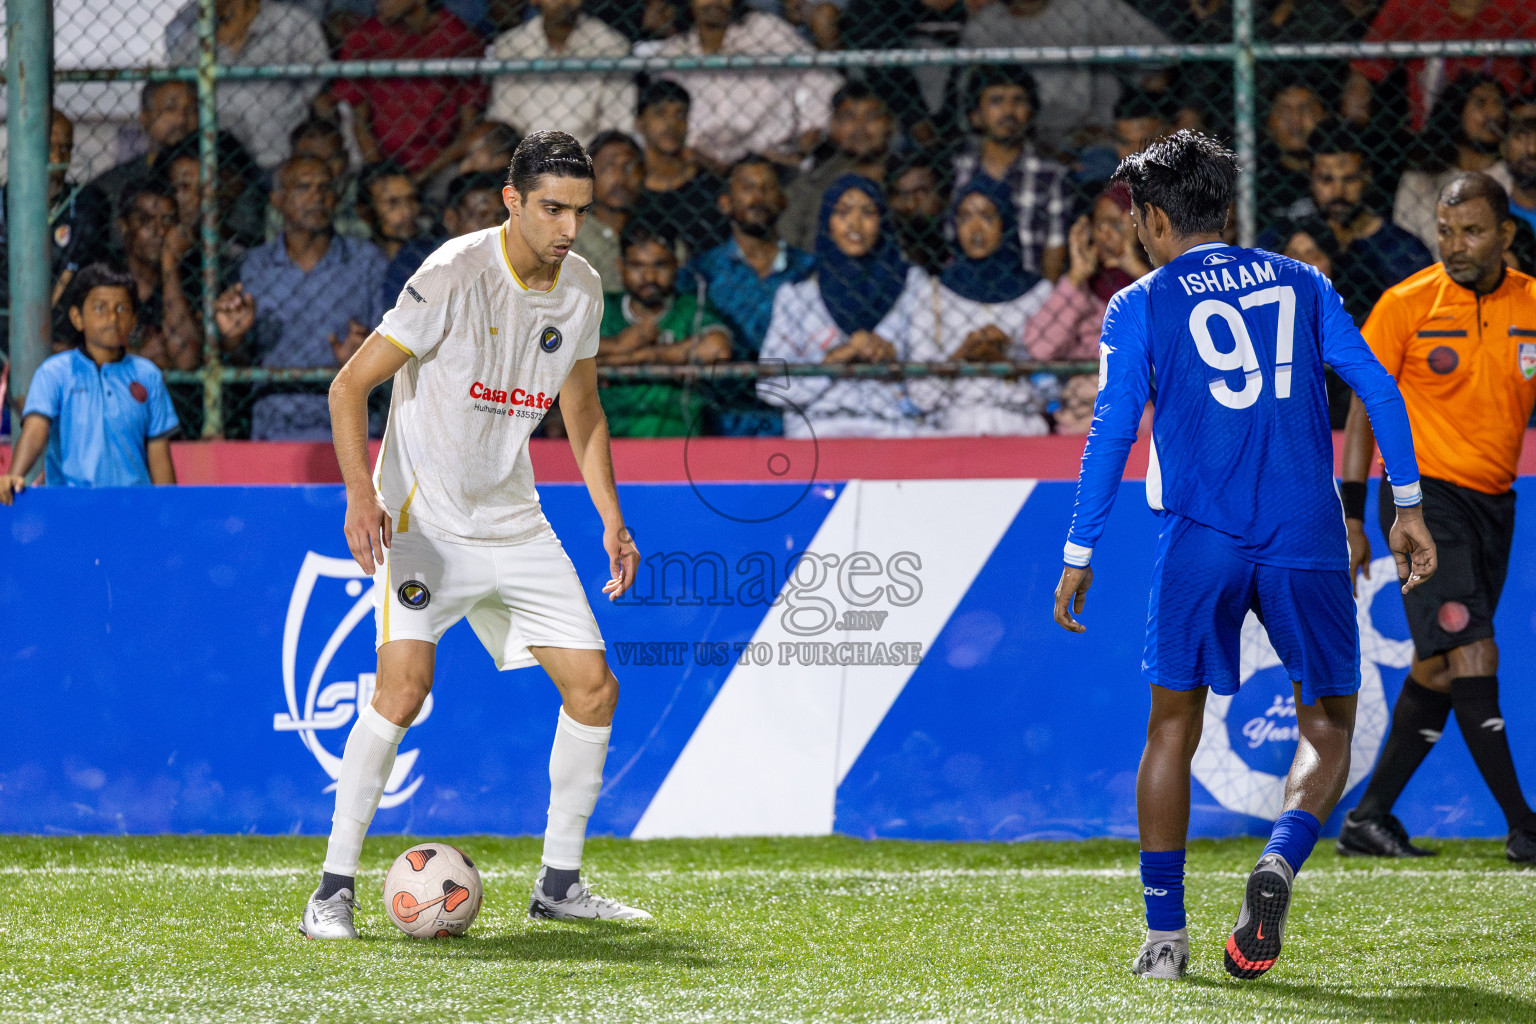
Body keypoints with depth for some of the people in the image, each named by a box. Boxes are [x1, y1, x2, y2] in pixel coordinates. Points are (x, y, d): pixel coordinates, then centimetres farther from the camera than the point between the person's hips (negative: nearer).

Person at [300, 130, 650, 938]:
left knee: (593, 688, 1)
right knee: (404, 683, -23)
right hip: (424, 514, -7)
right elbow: (350, 386, -15)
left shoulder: (582, 289, 3)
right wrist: (361, 496, -28)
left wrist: (612, 520, 10)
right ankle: (334, 886, -15)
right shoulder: (454, 275, -17)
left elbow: (583, 413, 18)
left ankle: (559, 882, 15)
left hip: (513, 519, 7)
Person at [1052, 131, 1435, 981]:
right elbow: (1377, 388, 7)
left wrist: (1079, 554, 3)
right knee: (1326, 726, 11)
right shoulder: (1300, 283, 13)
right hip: (1306, 540, 1)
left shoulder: (1140, 306, 5)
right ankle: (1281, 859, -19)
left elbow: (1112, 432, -1)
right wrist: (1407, 507, 10)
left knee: (1174, 726, 10)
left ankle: (1164, 934, 7)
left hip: (1199, 540, -1)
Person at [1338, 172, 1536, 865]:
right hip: (1425, 492, -4)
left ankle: (1369, 819, 16)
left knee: (1439, 670, 6)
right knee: (1473, 657, -14)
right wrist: (1352, 516, -4)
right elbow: (1366, 407, 0)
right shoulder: (1407, 305, -6)